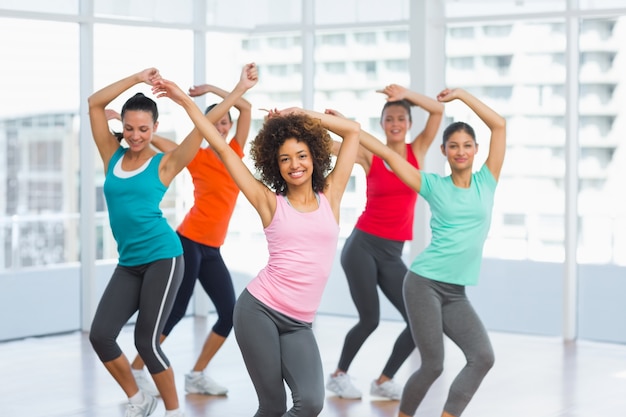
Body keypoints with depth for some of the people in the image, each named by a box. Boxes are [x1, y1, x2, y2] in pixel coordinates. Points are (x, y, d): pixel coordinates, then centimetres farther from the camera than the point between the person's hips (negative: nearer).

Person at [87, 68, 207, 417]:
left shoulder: (164, 164, -2)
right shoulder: (113, 156, 8)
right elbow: (95, 103, 4)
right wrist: (137, 79, 2)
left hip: (162, 258, -5)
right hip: (128, 264, 5)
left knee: (146, 342, -6)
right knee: (100, 336, -5)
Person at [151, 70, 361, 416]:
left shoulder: (330, 196, 9)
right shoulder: (271, 203, 5)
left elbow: (353, 131, 10)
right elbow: (222, 149, 5)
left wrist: (299, 113, 10)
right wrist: (186, 102, 7)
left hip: (298, 323, 2)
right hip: (259, 310, -2)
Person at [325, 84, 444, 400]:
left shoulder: (418, 151, 5)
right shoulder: (370, 155, -2)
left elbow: (438, 110, -6)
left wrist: (407, 94, -17)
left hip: (392, 253, 4)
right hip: (362, 245, -4)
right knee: (370, 319, -6)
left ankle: (384, 380, 16)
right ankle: (339, 375, 20)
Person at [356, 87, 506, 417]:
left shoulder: (486, 181, 8)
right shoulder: (434, 185, 2)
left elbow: (499, 125, 3)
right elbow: (387, 153, -1)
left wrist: (461, 95, 4)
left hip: (456, 292, 4)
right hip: (424, 283, -4)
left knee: (483, 358, -12)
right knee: (433, 365, -5)